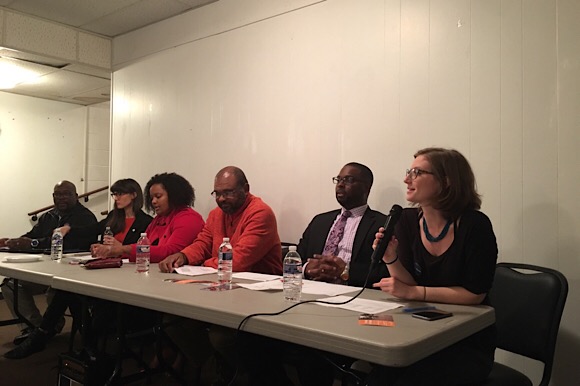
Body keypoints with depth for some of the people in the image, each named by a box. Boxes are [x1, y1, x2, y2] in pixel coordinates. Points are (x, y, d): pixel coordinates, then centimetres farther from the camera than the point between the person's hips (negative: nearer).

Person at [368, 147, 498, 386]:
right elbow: (408, 285, -1)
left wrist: (413, 292, -18)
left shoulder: (474, 225, -16)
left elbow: (475, 294, -14)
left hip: (468, 343, -3)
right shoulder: (409, 220, -2)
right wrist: (390, 259, -21)